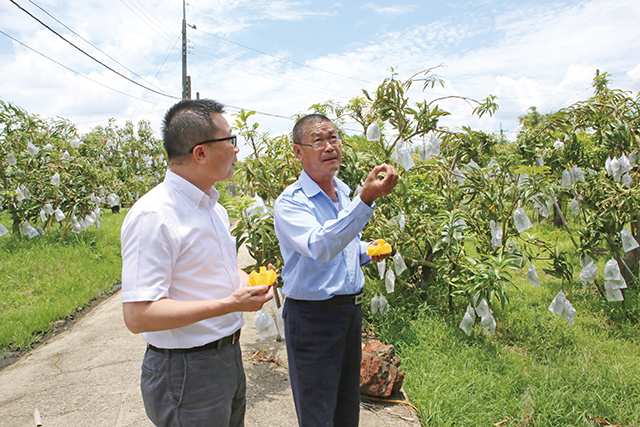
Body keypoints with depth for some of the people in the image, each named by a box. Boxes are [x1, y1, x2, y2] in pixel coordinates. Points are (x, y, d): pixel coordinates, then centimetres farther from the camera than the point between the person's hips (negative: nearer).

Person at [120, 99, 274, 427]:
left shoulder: (215, 208, 7)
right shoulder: (152, 216, -22)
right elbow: (137, 316, -26)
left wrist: (245, 281, 0)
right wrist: (229, 304, -26)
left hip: (229, 358, 9)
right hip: (186, 372, -8)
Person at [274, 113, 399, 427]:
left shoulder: (344, 192, 7)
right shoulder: (290, 202, -17)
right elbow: (320, 248, -36)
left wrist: (365, 251, 3)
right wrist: (366, 199, -45)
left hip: (352, 308, 7)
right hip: (312, 316, -7)